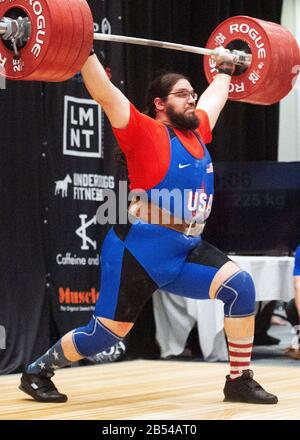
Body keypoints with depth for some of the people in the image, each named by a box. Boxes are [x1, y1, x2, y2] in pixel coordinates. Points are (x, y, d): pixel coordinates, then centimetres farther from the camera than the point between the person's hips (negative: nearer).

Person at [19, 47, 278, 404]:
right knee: (106, 333, -3)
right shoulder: (145, 132, -8)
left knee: (240, 285, -14)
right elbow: (104, 94, -15)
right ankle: (37, 372, 20)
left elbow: (215, 96, 32)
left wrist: (224, 68, 40)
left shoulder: (197, 131, 12)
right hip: (138, 252, -7)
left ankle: (239, 381, -4)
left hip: (187, 251, 7)